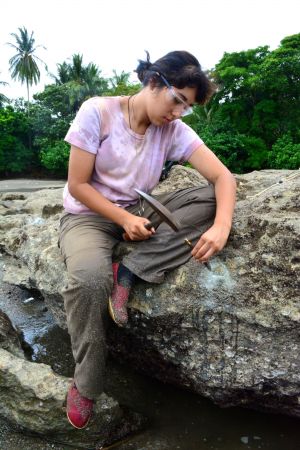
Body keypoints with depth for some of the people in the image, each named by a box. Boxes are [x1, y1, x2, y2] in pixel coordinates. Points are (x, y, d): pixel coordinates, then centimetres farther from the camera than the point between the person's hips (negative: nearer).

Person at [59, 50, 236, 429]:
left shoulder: (174, 131, -5)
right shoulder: (97, 112, -14)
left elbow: (222, 176, -13)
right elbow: (77, 185, -14)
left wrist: (221, 227, -32)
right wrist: (124, 219, -23)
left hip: (138, 212, 4)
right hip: (88, 214, -3)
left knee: (210, 199, -18)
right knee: (89, 278, -37)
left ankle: (128, 271, -21)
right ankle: (85, 383, -9)